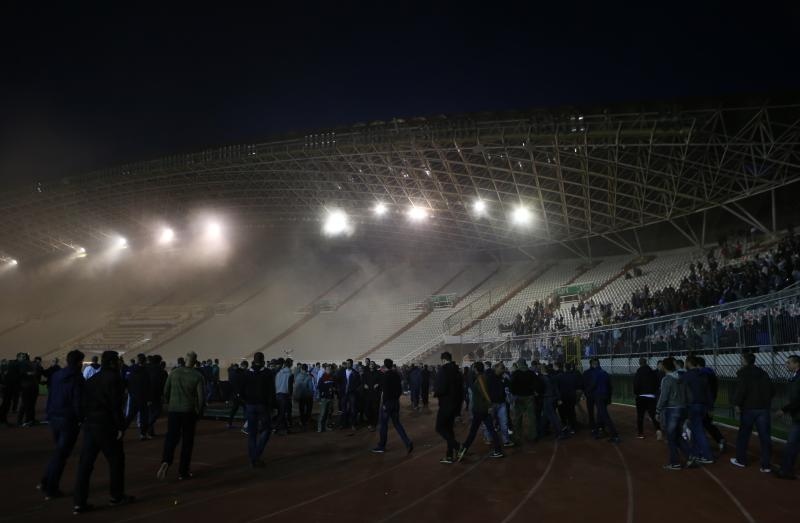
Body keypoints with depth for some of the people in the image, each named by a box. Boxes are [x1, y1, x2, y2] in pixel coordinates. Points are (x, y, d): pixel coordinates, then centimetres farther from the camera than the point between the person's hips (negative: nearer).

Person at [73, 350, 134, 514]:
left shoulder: (91, 379, 14)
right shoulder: (114, 378, -10)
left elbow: (84, 403, 11)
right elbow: (116, 405, -15)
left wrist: (85, 420, 12)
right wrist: (120, 426, -12)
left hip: (89, 425, 7)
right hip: (106, 425, -7)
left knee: (85, 463, 7)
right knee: (116, 459, 8)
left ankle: (79, 502, 5)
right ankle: (117, 496, 18)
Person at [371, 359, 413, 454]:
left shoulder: (385, 376, -13)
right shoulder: (397, 375, 8)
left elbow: (384, 391, -19)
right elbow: (400, 390, 12)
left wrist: (383, 403, -15)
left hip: (387, 402, -7)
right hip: (396, 402, 7)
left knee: (384, 424, 5)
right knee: (397, 423, 12)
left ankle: (381, 447, 14)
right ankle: (408, 443, 0)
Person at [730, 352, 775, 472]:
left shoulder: (743, 373, -9)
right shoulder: (763, 373, 8)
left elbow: (741, 389, -21)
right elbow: (772, 390, 10)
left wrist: (737, 403, -12)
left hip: (748, 408, -4)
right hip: (763, 408, 4)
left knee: (743, 435, 10)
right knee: (765, 436, 5)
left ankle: (741, 460, 20)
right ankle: (766, 465, 3)